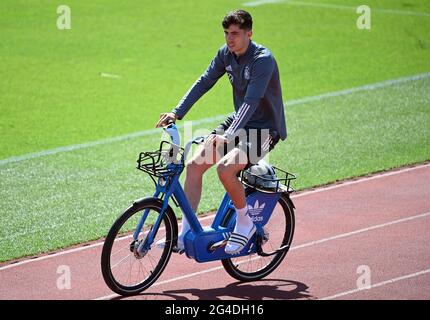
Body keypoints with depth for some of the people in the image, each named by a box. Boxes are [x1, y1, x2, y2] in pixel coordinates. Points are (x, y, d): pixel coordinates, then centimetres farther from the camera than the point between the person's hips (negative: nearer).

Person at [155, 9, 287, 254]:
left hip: (265, 129, -8)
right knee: (194, 164, -7)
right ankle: (186, 233, -1)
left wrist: (229, 135, -43)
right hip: (239, 122, 8)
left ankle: (245, 223, -8)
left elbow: (251, 101, -33)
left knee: (225, 167, -30)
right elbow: (204, 82, -2)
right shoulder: (226, 54, -1)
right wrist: (177, 113, -14)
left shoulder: (263, 59, -23)